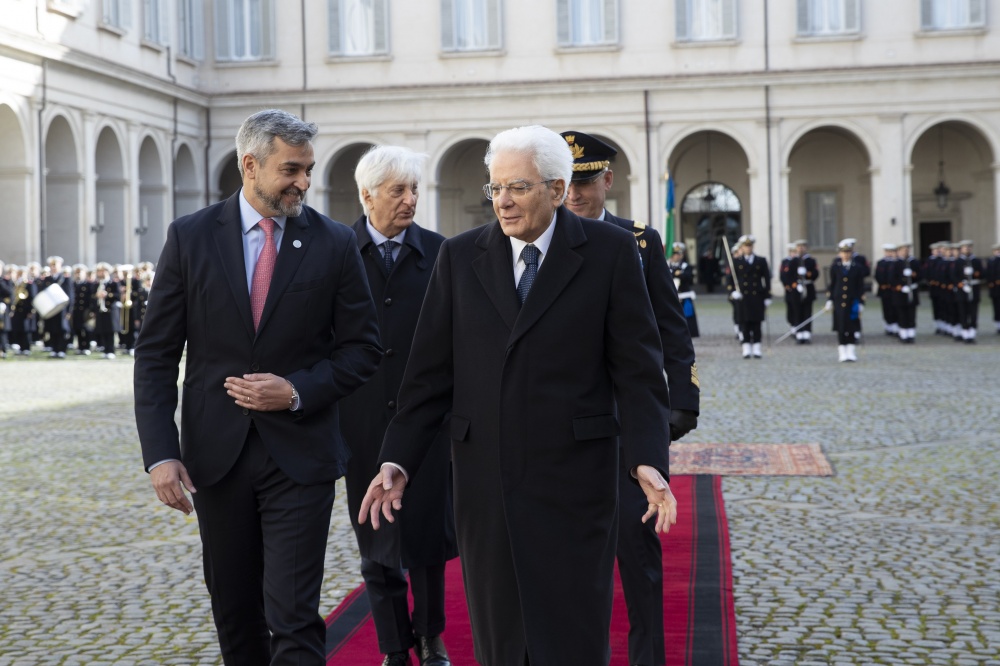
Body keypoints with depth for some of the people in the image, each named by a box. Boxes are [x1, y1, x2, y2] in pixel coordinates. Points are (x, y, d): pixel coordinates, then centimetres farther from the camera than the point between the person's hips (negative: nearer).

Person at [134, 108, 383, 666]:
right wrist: (160, 453, -9)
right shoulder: (191, 237, 1)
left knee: (293, 617, -8)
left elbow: (362, 348, 4)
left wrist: (298, 391, -13)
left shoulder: (334, 243, 0)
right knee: (235, 612, 14)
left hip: (300, 452, -2)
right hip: (215, 453, 2)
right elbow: (157, 353, 1)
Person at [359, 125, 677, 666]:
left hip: (573, 480, -2)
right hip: (484, 479, 3)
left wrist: (648, 461, -14)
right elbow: (430, 372, 7)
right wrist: (398, 459, 0)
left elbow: (636, 368, -3)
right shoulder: (460, 256, 7)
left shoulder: (610, 251, -1)